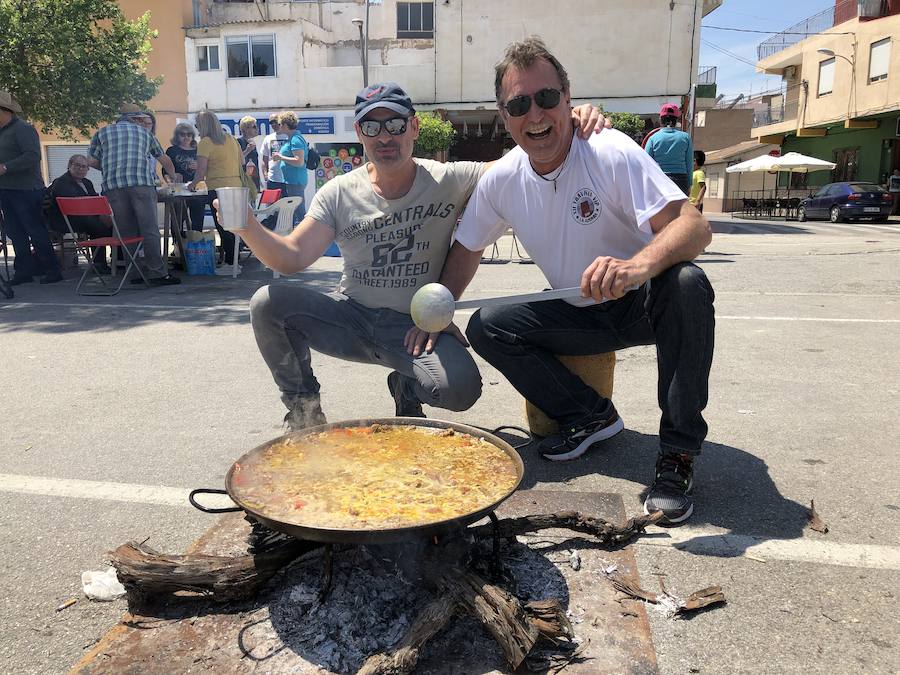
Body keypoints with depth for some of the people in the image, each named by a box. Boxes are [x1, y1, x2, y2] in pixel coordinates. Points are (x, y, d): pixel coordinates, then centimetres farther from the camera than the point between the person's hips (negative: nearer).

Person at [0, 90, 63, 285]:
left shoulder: (22, 129, -10)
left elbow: (32, 156, -21)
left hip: (25, 190, -9)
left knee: (36, 231, -5)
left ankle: (52, 269, 2)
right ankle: (24, 270, 15)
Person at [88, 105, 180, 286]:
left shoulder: (102, 132, 21)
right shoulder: (144, 133, 22)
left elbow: (92, 161, 14)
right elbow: (164, 160, 31)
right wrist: (173, 176, 48)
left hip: (113, 187, 2)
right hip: (142, 183, -1)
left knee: (127, 232, 5)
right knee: (149, 230, -5)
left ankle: (138, 272, 6)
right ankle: (157, 273, -10)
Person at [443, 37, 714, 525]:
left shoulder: (610, 153, -21)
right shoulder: (500, 180, -7)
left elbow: (694, 226, -31)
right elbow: (467, 251, 7)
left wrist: (638, 265, -51)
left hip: (644, 304, -4)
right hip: (581, 317, 4)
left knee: (687, 284, -36)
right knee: (486, 328, -14)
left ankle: (678, 451, -20)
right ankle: (591, 416, 2)